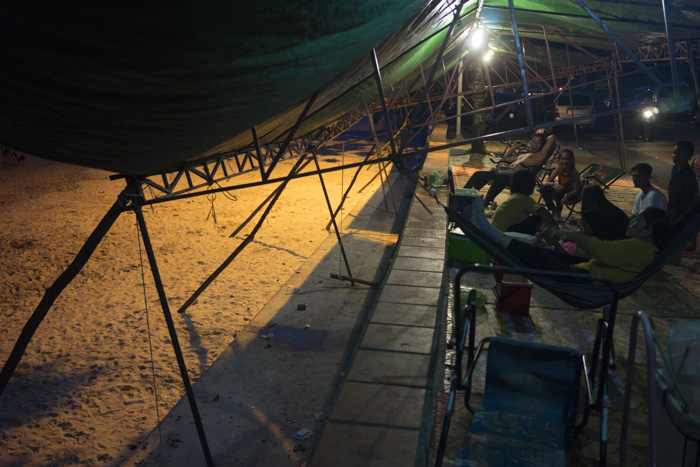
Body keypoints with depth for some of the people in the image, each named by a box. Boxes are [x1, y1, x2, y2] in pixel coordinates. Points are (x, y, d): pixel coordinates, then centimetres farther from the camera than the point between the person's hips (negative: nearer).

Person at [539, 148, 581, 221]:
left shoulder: (574, 172, -21)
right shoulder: (558, 169, -9)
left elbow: (576, 191, -21)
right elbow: (547, 182, -10)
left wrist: (566, 196, -41)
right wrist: (554, 184, -33)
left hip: (571, 194, -5)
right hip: (560, 189, 5)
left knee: (559, 192, -36)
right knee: (543, 189, -18)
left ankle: (558, 213, -11)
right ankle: (553, 211, -3)